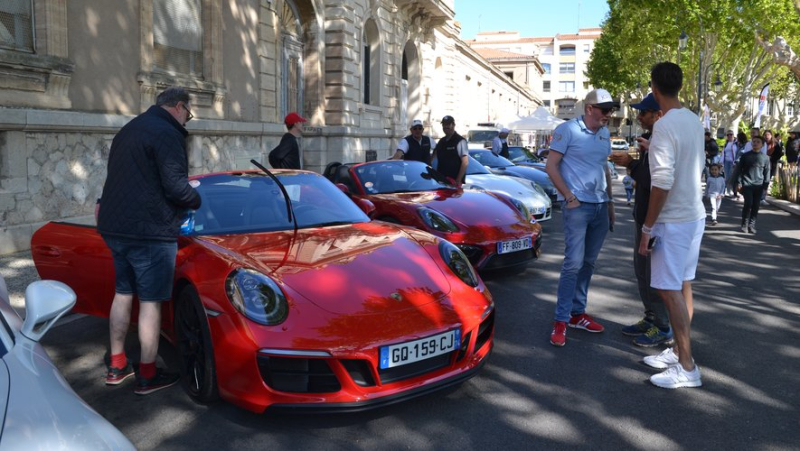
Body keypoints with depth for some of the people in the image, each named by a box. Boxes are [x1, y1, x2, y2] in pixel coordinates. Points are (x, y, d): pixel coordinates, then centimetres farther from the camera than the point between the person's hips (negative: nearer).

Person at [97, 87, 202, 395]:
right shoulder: (167, 133, -13)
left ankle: (117, 366, 27)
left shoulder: (129, 130, 19)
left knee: (122, 293, 18)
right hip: (149, 231, -9)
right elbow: (175, 185, -20)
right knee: (150, 301, -1)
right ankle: (148, 376, 6)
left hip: (114, 226, 9)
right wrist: (196, 200, -3)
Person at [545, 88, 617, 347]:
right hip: (577, 206, -7)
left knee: (589, 263, 10)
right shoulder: (567, 130, -6)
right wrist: (569, 197, -13)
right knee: (574, 262, -11)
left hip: (600, 207, 7)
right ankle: (561, 321, -4)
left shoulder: (605, 134, 15)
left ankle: (578, 313, 21)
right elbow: (551, 166, -8)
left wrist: (610, 201, 18)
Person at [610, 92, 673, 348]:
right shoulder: (650, 138, 10)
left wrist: (632, 164, -19)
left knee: (654, 274, -1)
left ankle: (663, 329, 12)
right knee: (642, 269, 17)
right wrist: (633, 162, 0)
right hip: (643, 215, 10)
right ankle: (650, 319, 30)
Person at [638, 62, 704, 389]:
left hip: (674, 220, -9)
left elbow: (663, 182, -24)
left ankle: (687, 367, 2)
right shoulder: (694, 121, 8)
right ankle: (678, 351, 26)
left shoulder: (665, 126, -19)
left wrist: (647, 228, -17)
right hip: (695, 215, 9)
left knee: (669, 291, -3)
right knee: (683, 287, 15)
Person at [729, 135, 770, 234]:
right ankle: (744, 225, -1)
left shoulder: (765, 157, 6)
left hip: (759, 185, 2)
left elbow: (767, 172, 8)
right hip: (747, 184, -2)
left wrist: (765, 185, 3)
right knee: (748, 203, -13)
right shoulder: (745, 156, 3)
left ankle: (751, 225, 12)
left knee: (756, 205, 3)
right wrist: (739, 182, -2)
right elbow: (739, 169, 5)